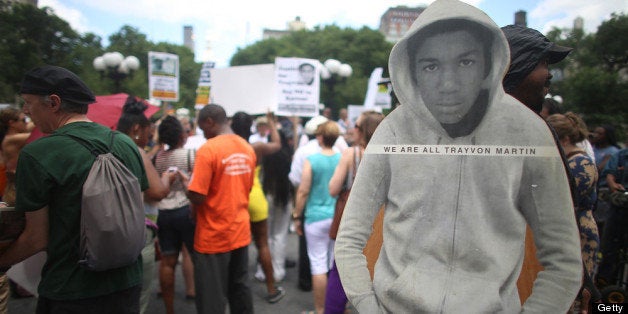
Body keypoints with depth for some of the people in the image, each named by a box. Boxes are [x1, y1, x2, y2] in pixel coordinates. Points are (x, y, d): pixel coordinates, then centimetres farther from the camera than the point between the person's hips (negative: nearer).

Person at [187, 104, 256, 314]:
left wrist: (186, 183, -1)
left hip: (214, 237, -6)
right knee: (240, 290, 19)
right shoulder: (248, 148, 4)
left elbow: (197, 197, -19)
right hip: (240, 232, 6)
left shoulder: (208, 149, -17)